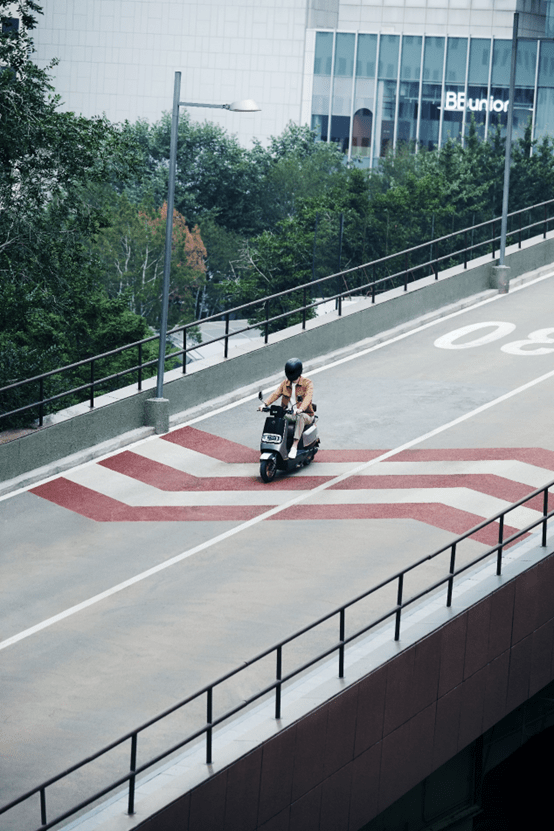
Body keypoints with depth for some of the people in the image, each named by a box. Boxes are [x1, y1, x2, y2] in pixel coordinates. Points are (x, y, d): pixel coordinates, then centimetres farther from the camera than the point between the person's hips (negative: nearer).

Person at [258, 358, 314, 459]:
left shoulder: (307, 383, -7)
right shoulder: (285, 383, 10)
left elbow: (308, 397, -24)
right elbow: (276, 394, -3)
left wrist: (301, 409, -44)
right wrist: (265, 404, -22)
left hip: (305, 414, -5)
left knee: (300, 418, -39)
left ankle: (294, 446, -44)